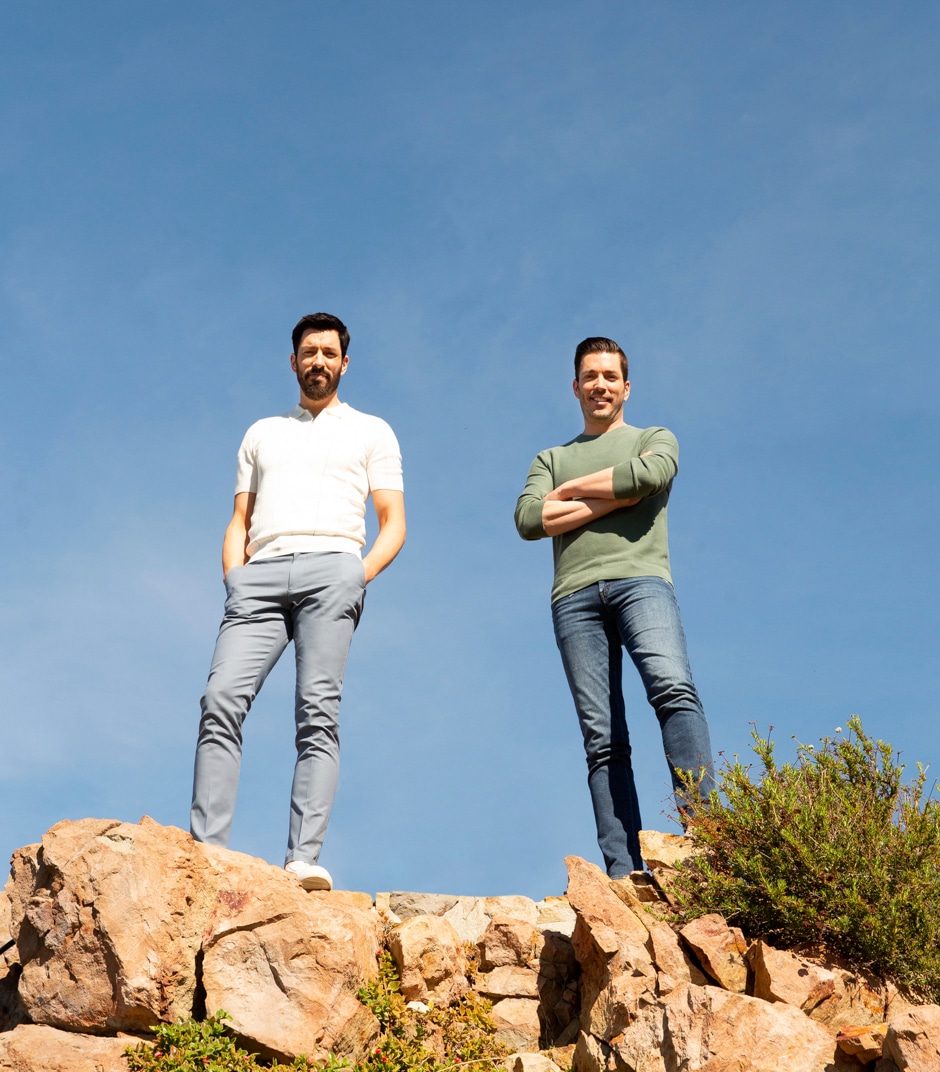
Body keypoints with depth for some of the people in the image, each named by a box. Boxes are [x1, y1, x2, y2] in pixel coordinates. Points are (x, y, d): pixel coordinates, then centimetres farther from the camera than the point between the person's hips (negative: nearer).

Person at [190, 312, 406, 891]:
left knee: (318, 712, -16)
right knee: (222, 699, -17)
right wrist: (235, 577, 5)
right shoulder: (262, 433, 31)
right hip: (260, 575, 3)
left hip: (331, 566, -2)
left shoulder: (371, 431, 22)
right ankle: (206, 850, -22)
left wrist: (360, 575, -5)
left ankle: (305, 858, -23)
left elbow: (393, 524, 13)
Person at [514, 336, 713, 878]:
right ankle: (624, 874, -17)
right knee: (604, 740, -9)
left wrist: (572, 491, 10)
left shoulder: (656, 439, 24)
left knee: (673, 688, -29)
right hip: (575, 595, 2)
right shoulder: (552, 460, 30)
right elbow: (528, 520, 10)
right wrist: (615, 499, 4)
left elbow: (647, 475, -1)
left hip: (640, 579, -2)